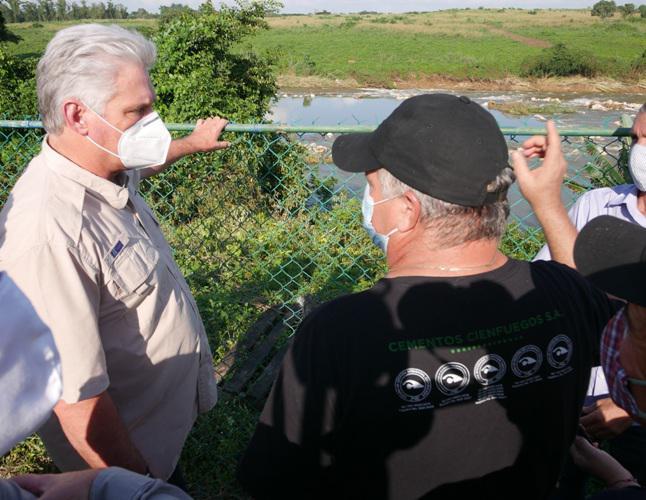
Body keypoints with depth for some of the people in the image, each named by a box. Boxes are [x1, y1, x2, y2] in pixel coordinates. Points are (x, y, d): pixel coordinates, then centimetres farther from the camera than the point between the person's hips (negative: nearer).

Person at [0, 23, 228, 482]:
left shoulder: (106, 165, -9)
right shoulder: (47, 234, -36)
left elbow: (144, 164, 18)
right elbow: (77, 401, -32)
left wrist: (194, 144, 33)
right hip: (123, 446, -8)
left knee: (173, 481, 29)